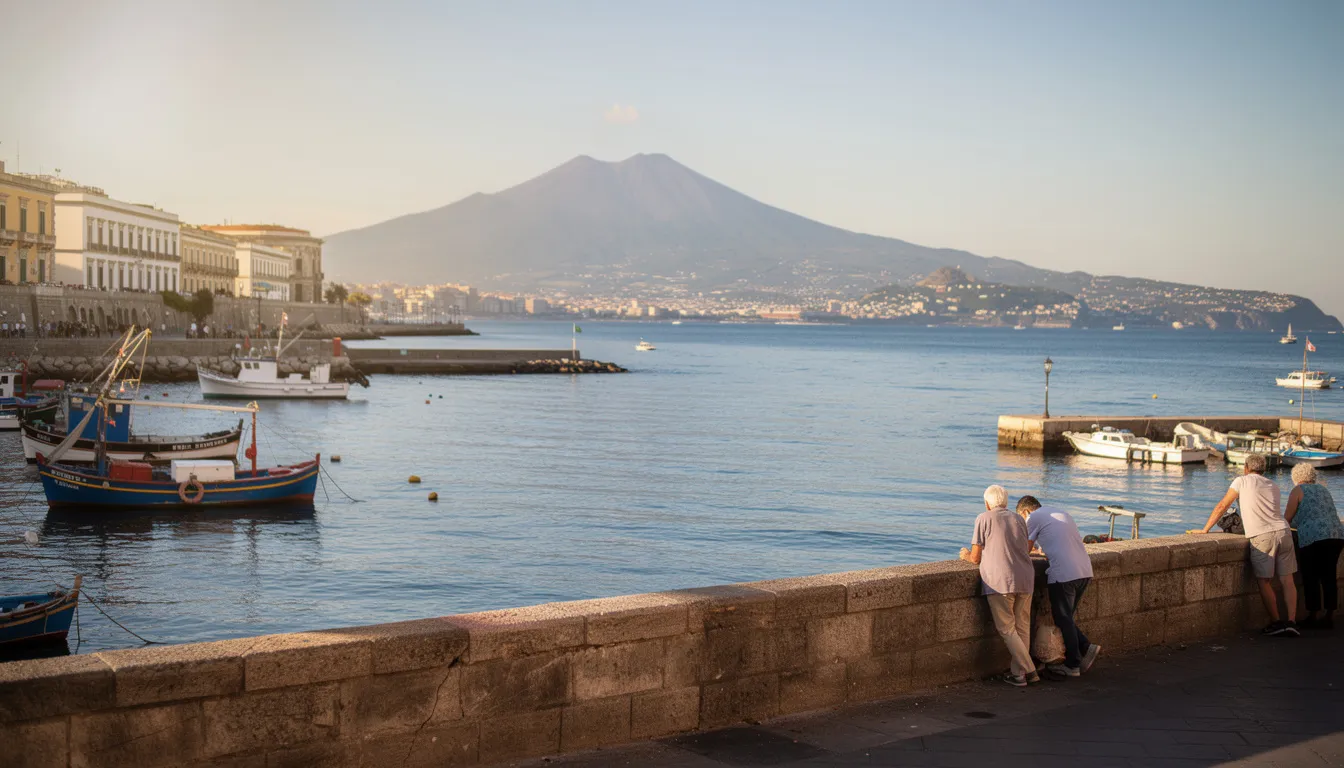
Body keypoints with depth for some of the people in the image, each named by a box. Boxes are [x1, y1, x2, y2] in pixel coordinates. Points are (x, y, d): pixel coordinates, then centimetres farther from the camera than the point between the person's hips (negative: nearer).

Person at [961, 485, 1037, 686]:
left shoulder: (983, 519, 3)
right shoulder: (1018, 519, 18)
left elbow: (976, 558, 2)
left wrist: (967, 555, 24)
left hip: (1000, 581, -5)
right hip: (1025, 579, 5)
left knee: (1007, 629, 1)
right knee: (1022, 628, 13)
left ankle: (1028, 670, -5)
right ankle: (1017, 671, 14)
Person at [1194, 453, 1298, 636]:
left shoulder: (1242, 481, 9)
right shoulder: (1273, 485, 22)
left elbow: (1222, 506, 7)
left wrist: (1205, 529, 11)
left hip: (1262, 536, -5)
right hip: (1283, 531, 5)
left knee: (1265, 581, 3)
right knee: (1287, 580, 3)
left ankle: (1276, 623, 4)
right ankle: (1291, 622, -4)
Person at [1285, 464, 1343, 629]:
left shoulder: (1298, 490, 5)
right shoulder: (1323, 489, 23)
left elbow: (1287, 518, 5)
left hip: (1314, 537, -6)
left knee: (1311, 577, 2)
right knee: (1329, 576, 11)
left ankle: (1312, 616, 4)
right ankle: (1329, 617, 13)